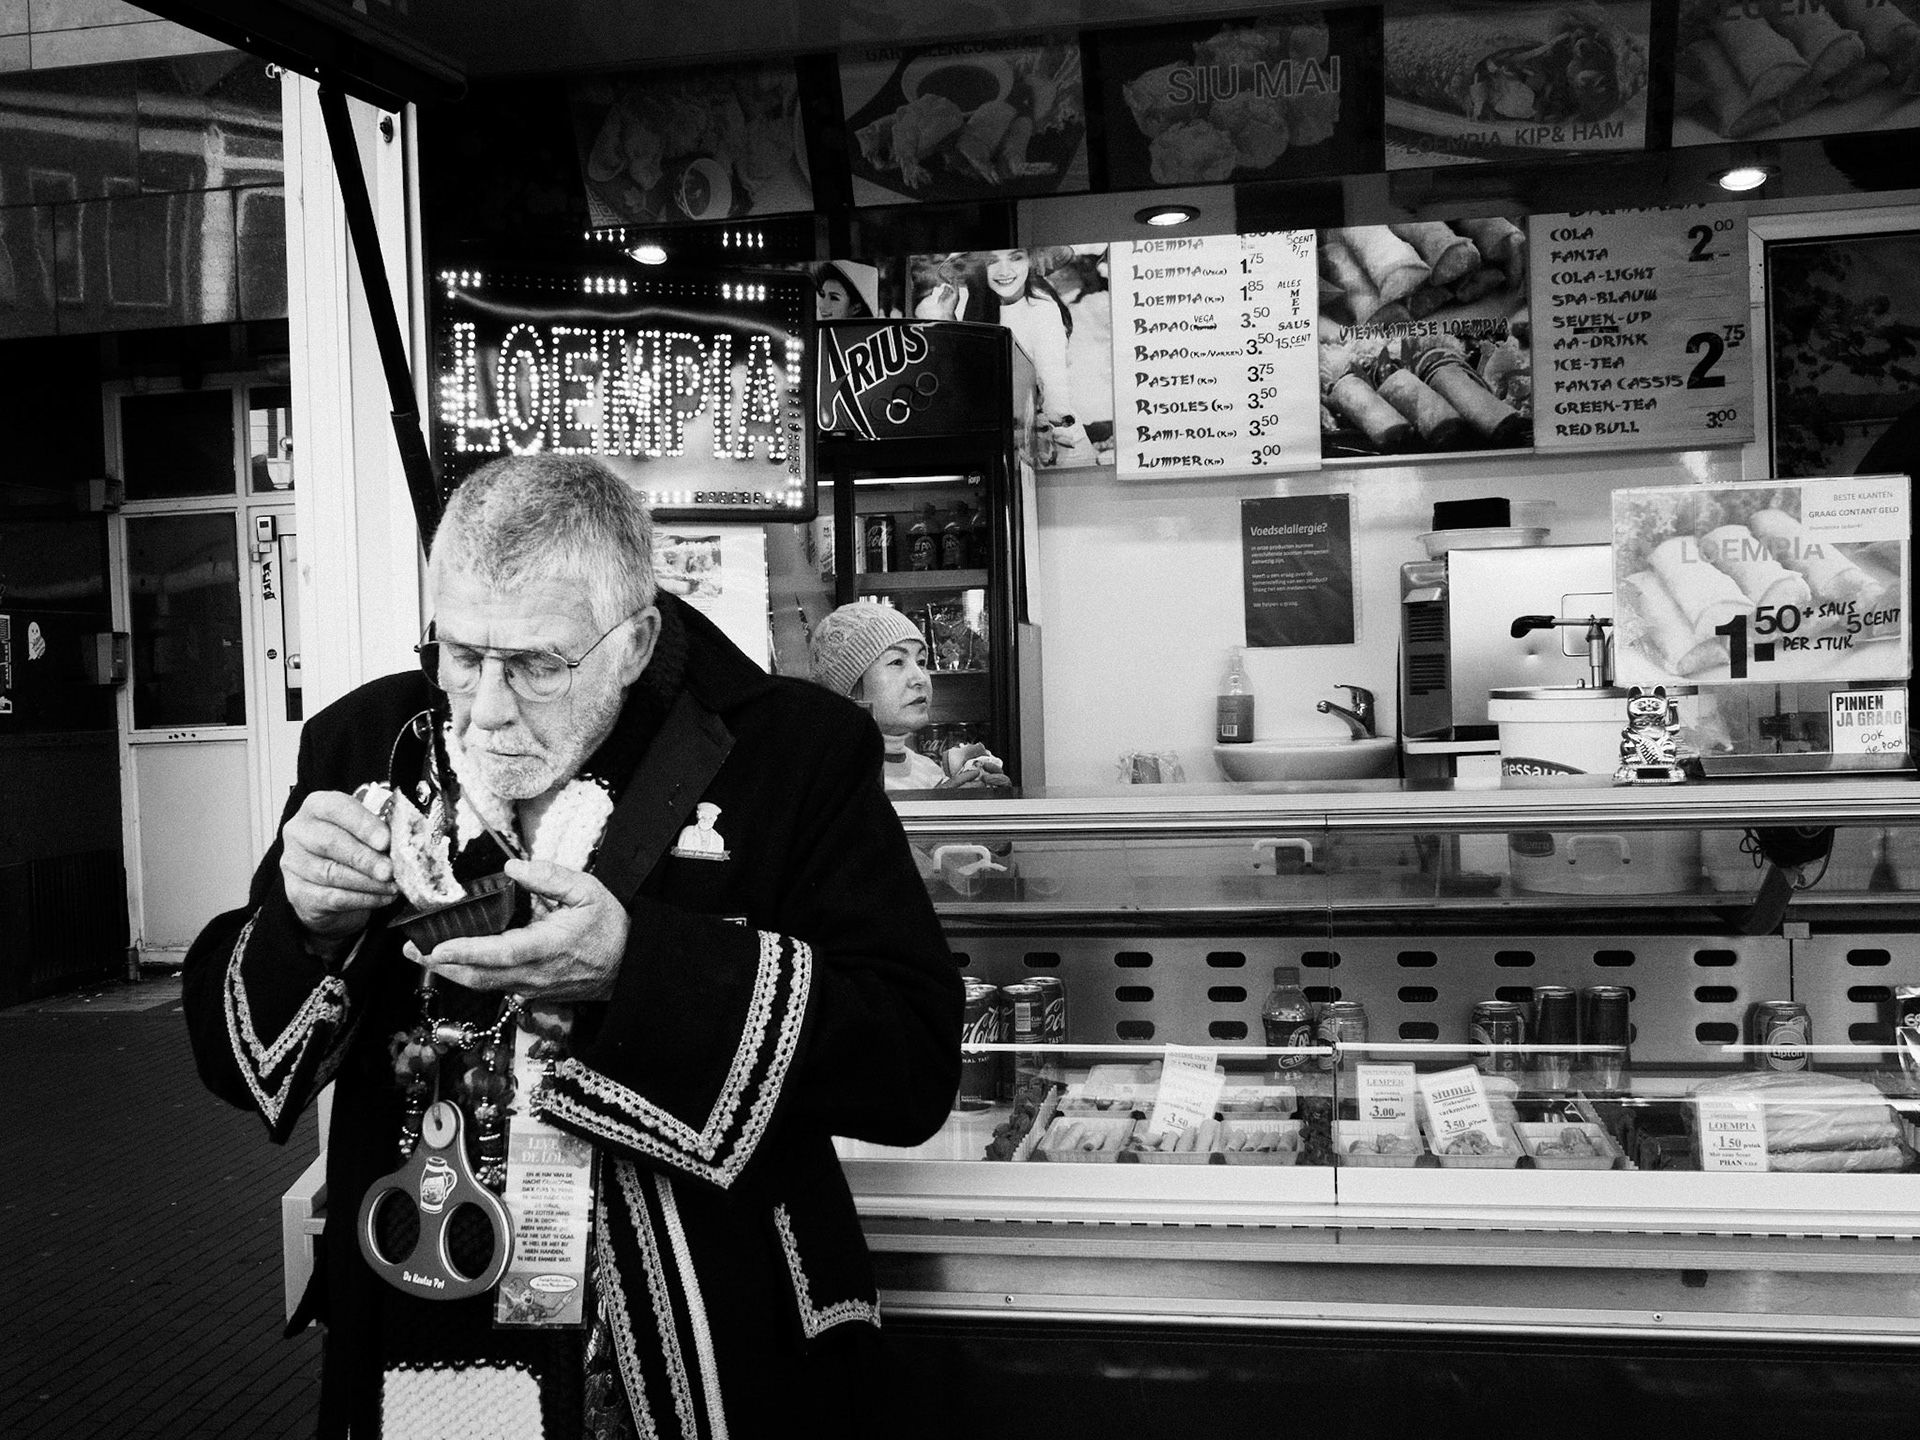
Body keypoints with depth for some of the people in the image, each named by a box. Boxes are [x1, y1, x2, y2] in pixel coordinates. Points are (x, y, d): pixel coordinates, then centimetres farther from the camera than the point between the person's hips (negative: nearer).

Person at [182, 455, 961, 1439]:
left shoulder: (796, 752, -14)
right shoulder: (367, 743, -2)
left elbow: (918, 1061, -21)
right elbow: (232, 1058, 2)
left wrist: (636, 966, -32)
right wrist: (305, 927, -20)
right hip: (408, 1349, 3)